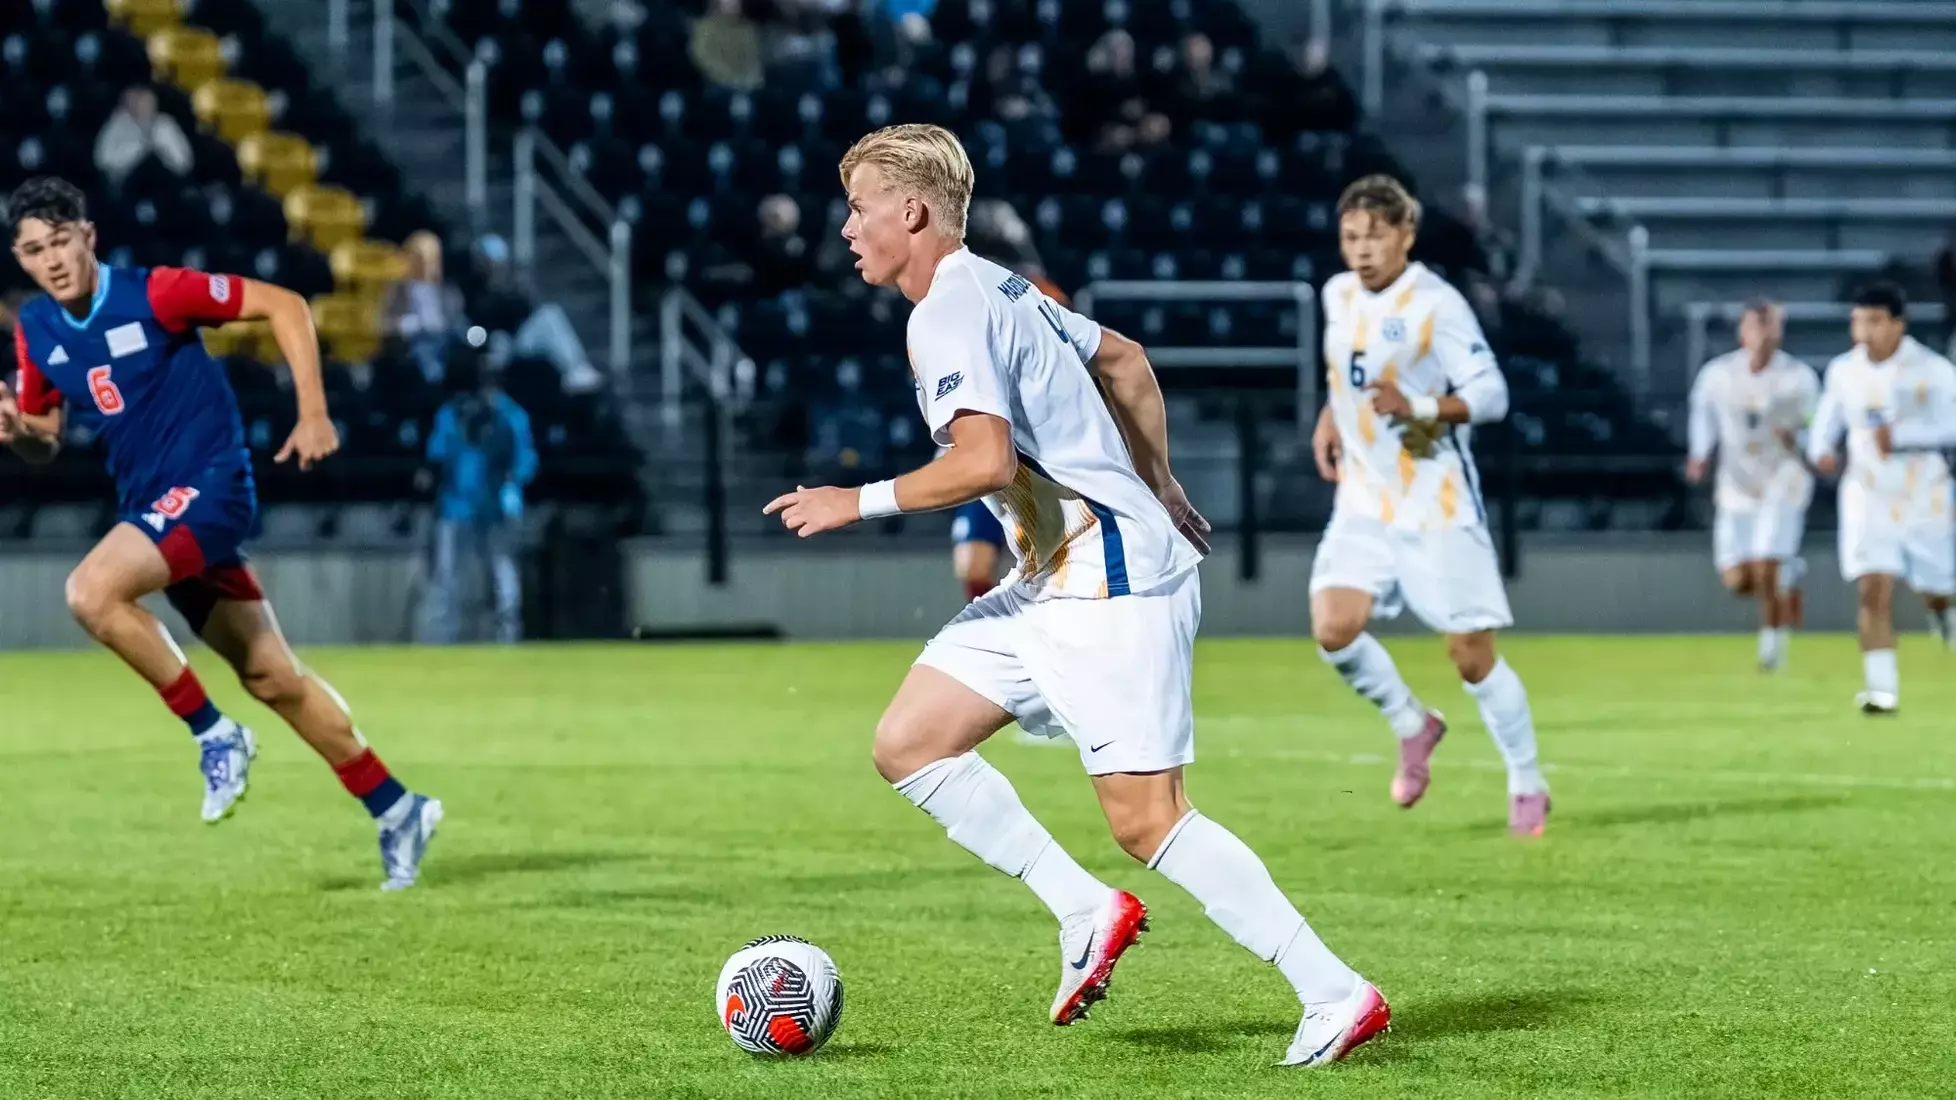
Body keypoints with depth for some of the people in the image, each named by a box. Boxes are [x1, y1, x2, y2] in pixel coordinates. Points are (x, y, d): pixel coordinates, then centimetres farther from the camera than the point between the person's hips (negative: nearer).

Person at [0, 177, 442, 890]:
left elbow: (284, 305, -10)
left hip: (208, 486, -7)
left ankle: (213, 732, -11)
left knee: (91, 592, -27)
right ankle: (394, 810, 20)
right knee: (271, 676, 10)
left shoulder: (152, 293, -15)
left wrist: (313, 414, -14)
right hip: (154, 505, 7)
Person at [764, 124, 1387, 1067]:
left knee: (1145, 819, -10)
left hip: (1110, 582, -10)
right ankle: (1086, 911, 5)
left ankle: (1337, 995, -7)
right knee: (908, 743, 6)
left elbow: (986, 461, -26)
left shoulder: (948, 313, -15)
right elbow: (1126, 360, 26)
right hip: (1054, 579, 10)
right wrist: (1156, 489, 31)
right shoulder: (999, 289, 15)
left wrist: (857, 502, -16)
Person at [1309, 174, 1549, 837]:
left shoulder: (1436, 305, -14)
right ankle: (1412, 726, 12)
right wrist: (1331, 418, 13)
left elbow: (1490, 394, -19)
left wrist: (1420, 408, -33)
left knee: (1471, 655, -2)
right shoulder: (1340, 296, 7)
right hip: (1365, 502, 5)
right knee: (1333, 628, -15)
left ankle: (1528, 786, 17)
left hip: (1438, 505, -5)